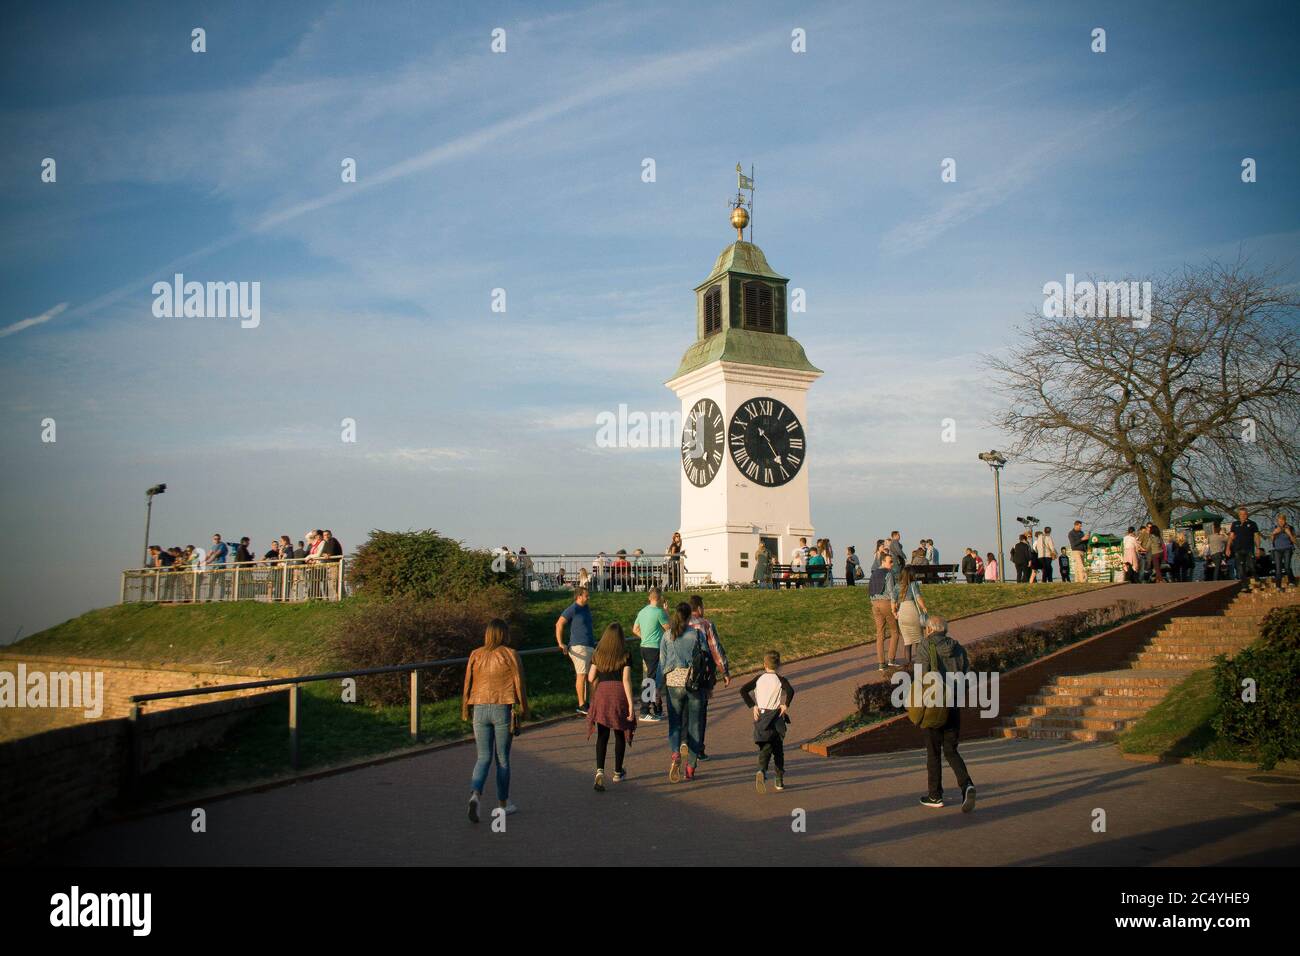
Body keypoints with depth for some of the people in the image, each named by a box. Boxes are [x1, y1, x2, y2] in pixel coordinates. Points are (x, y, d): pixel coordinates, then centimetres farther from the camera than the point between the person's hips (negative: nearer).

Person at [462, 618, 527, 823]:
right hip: (504, 710, -2)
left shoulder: (476, 655, 2)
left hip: (480, 710, 2)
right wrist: (523, 711, 5)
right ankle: (503, 803, 21)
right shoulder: (511, 655, -6)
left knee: (483, 758, 9)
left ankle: (475, 795, -15)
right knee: (503, 759, 11)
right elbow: (519, 685, -5)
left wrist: (465, 712, 9)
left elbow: (468, 685, 3)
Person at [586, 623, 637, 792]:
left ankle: (600, 771, -16)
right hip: (620, 694, -2)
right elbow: (626, 680, -12)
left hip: (602, 694, 2)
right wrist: (631, 704, -12)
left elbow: (590, 678, 6)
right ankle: (617, 772, 25)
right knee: (620, 734, 14)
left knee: (602, 736, 4)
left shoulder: (598, 654, 4)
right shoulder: (625, 655, -5)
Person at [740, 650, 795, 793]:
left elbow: (743, 691, -1)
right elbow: (790, 691, -24)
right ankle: (780, 781, 17)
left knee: (765, 748, 0)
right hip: (776, 717, -2)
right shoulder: (780, 680, -3)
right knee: (778, 748, 13)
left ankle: (762, 771, -29)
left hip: (761, 716, 2)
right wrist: (786, 705, -13)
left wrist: (752, 706, -1)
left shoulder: (759, 678, 6)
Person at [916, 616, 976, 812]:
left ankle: (935, 795, 18)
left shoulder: (925, 647, -7)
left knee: (933, 752, 10)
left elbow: (924, 676, -15)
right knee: (951, 751, 12)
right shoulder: (958, 648, 6)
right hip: (955, 706, 4)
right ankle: (966, 785, -11)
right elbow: (967, 676, 4)